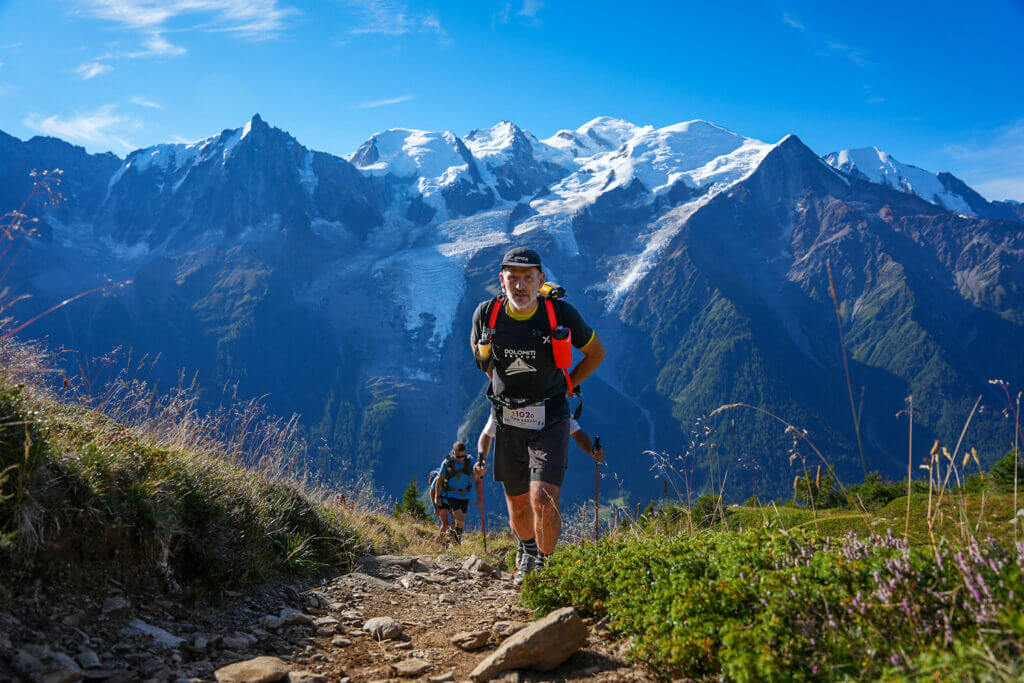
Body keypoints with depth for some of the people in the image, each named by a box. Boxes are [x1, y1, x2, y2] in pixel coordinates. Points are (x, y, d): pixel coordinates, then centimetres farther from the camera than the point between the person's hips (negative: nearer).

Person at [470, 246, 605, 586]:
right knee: (518, 507, 14)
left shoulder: (561, 314, -16)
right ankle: (527, 552, 46)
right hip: (507, 421, 2)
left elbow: (596, 352, 3)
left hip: (550, 421, -2)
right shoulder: (486, 313, -11)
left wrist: (565, 387, 1)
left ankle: (545, 565, 7)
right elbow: (476, 344, 15)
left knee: (543, 501, -18)